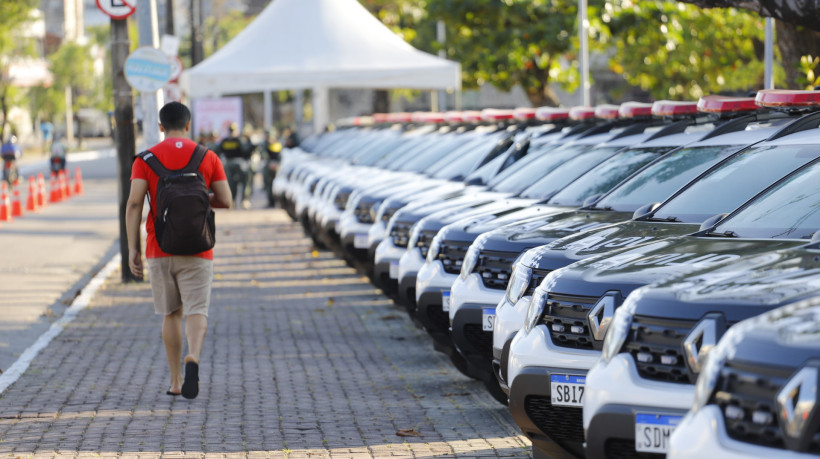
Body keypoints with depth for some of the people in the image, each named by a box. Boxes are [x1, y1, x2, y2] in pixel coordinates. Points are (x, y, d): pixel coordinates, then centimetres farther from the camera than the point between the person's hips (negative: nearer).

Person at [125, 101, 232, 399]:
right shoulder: (208, 157, 2)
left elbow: (134, 203, -9)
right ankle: (193, 359, -33)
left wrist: (132, 249, -7)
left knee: (171, 313, 14)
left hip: (159, 250, 1)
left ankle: (176, 381, 17)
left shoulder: (146, 159, 1)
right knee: (196, 311, -4)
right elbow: (226, 201, 1)